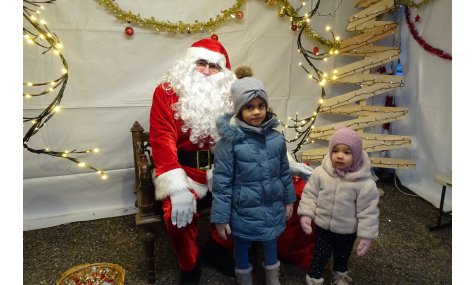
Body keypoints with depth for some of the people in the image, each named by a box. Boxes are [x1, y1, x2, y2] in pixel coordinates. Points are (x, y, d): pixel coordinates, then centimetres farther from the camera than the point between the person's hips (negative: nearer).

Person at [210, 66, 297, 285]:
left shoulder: (276, 138, -6)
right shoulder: (230, 141, -19)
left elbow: (285, 172, 7)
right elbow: (221, 182, -15)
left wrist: (289, 200, 13)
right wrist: (220, 217, -12)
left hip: (273, 207, 4)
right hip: (244, 211, -4)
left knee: (271, 243, 23)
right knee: (242, 246, 18)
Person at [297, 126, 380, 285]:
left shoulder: (365, 183, -23)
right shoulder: (320, 173, -17)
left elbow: (368, 211, -16)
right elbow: (310, 194, -5)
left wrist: (366, 235, -12)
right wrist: (306, 214, -12)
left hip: (347, 231, 0)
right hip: (323, 227, 0)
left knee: (342, 256, 26)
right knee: (320, 256, 15)